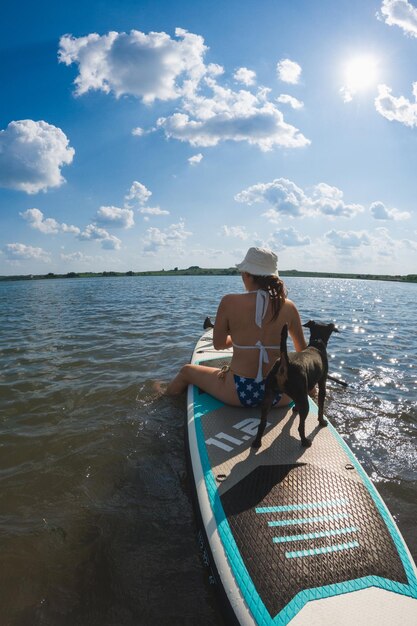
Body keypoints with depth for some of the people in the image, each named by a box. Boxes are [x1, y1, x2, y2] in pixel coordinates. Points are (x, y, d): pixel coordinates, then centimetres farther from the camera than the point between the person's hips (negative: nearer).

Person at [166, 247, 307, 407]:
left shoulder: (229, 302, -12)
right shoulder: (288, 307, -5)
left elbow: (218, 344, 1)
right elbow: (303, 351, 7)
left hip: (238, 393, -1)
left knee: (186, 371, 28)